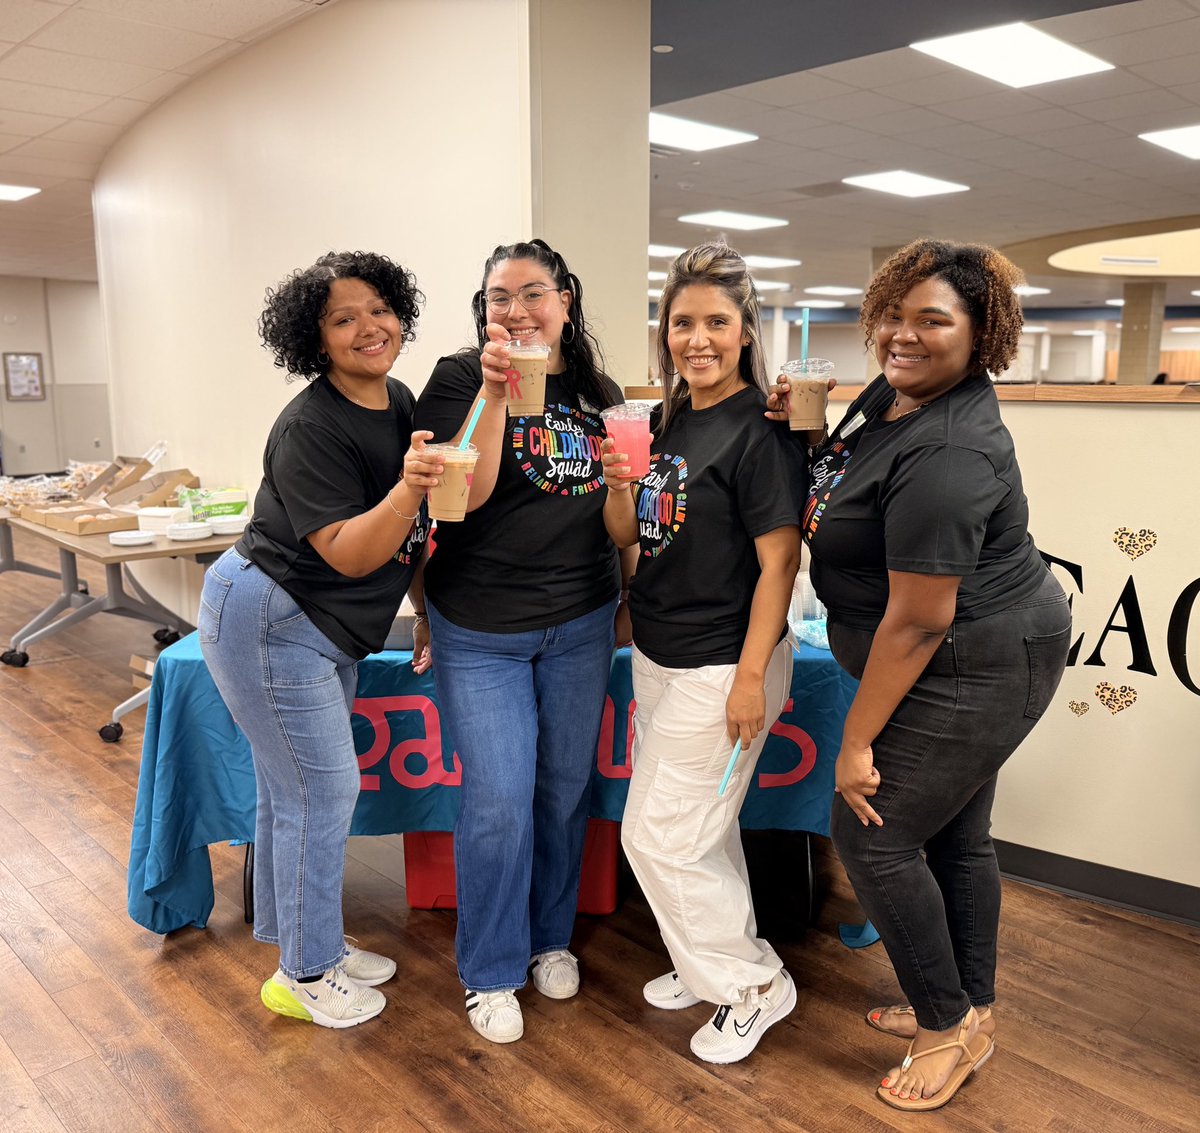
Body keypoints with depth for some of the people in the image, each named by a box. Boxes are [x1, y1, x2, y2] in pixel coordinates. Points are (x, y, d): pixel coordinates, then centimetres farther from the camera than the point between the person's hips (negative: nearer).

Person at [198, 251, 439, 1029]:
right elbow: (350, 555, -25)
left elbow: (416, 533, 12)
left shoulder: (401, 404, 3)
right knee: (323, 790, -2)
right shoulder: (308, 429, -22)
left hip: (326, 630, 8)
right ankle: (305, 976, 17)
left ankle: (305, 941, 35)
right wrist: (407, 490, -41)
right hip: (269, 619, -8)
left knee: (294, 790, 19)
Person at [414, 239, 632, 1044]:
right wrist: (495, 389, -28)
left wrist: (625, 601, 11)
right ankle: (491, 972, 21)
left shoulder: (600, 393, 7)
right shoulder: (460, 380, -6)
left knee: (566, 788, 14)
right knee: (499, 801, -2)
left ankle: (552, 937, 37)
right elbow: (467, 493, -19)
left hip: (581, 624, 4)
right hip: (481, 630, -4)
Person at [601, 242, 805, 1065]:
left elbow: (779, 563, -19)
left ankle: (753, 983, 22)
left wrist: (751, 676, -19)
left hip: (721, 668, -8)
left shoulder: (759, 432, -17)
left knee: (658, 837, 1)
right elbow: (628, 534, 11)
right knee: (700, 826, 20)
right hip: (660, 657, 8)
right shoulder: (670, 421, 6)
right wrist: (619, 481, -9)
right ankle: (720, 961, 41)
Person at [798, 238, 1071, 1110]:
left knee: (873, 834, -2)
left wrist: (857, 741, -19)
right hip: (965, 662, 10)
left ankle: (949, 1024, 19)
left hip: (978, 670, -10)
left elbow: (918, 620, -26)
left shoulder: (945, 454, -27)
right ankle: (971, 1009, 37)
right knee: (956, 835, 19)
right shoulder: (894, 391, 3)